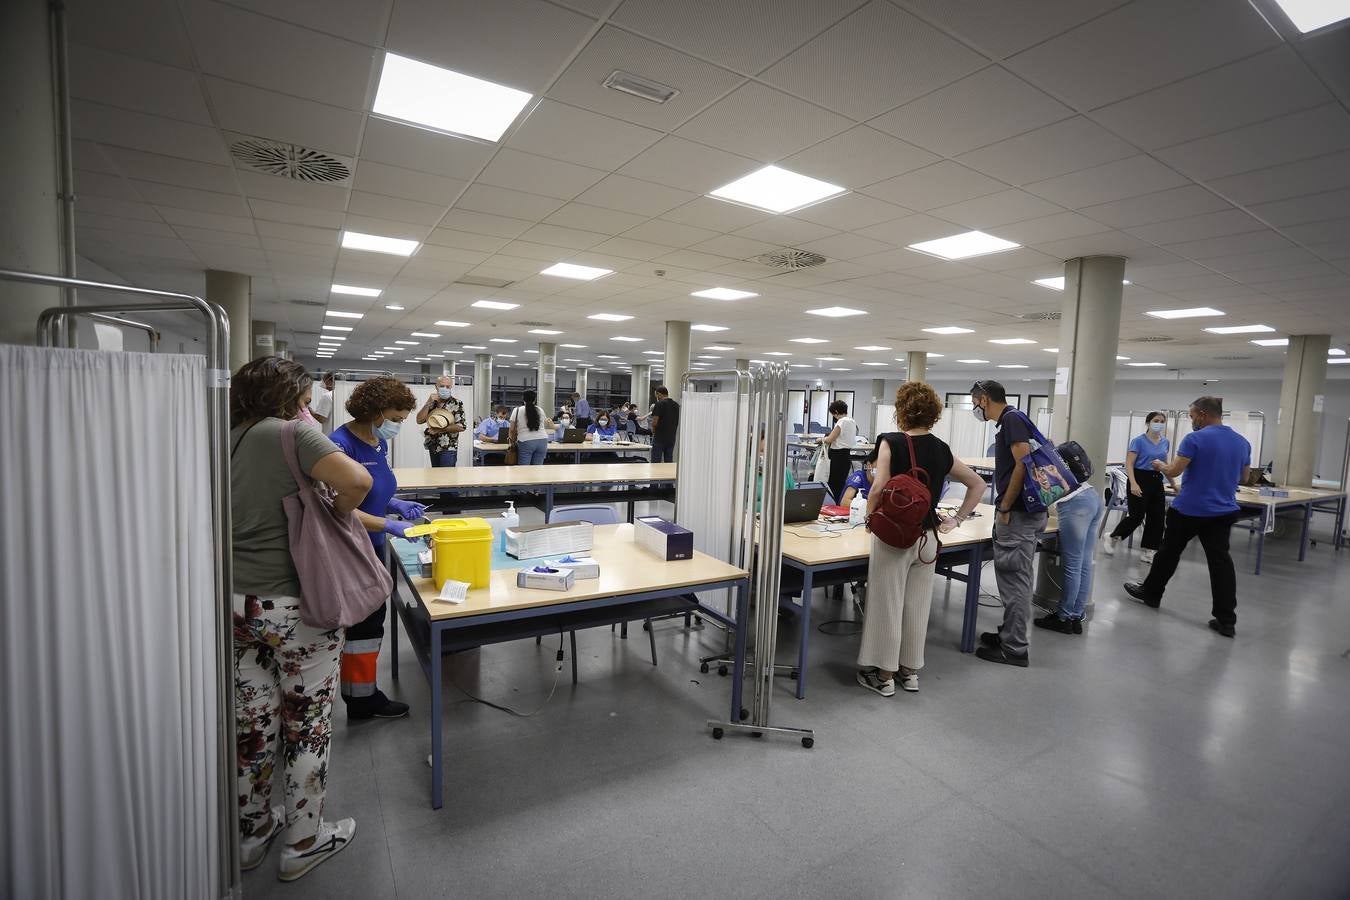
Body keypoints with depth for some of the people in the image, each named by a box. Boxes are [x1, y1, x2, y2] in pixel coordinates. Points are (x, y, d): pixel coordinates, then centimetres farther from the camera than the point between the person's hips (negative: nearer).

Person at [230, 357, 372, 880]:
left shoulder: (225, 439, 5)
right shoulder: (288, 433, -16)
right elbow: (357, 481, -30)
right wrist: (337, 513, -9)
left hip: (236, 602, 7)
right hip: (294, 605, -7)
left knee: (252, 721, 20)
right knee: (307, 723, 10)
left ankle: (252, 831, 38)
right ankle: (303, 842, 26)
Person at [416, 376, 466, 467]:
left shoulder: (456, 403, -6)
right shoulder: (432, 402, 9)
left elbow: (461, 427, -12)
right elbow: (419, 420, -2)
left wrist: (440, 429, -16)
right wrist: (428, 402, -10)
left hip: (448, 448, -5)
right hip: (433, 447, 5)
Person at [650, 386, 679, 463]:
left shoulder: (659, 404, -12)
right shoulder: (676, 405, 7)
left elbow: (654, 422, -14)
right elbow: (678, 422, 12)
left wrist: (653, 430, 4)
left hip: (659, 437, -6)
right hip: (671, 438, 6)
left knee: (656, 462, 0)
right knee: (669, 462, 10)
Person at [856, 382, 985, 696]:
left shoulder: (891, 442, -11)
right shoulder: (942, 449, 5)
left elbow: (879, 490, -18)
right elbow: (978, 485, 14)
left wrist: (870, 518, -2)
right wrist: (956, 520, 15)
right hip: (927, 536, 5)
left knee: (887, 604, 6)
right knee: (917, 605, 15)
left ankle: (884, 675, 17)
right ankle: (910, 671, 29)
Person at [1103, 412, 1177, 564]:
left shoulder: (1165, 443, 11)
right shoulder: (1139, 441, -9)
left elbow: (1164, 465, 24)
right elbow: (1129, 464, -14)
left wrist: (1173, 483, 27)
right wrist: (1133, 484, -25)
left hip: (1157, 481, 7)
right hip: (1140, 479, -7)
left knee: (1157, 517, 3)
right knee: (1136, 516, -7)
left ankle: (1148, 553, 10)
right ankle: (1112, 538, 15)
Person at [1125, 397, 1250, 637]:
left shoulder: (1195, 439, -15)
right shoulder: (1242, 442, 7)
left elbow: (1174, 471, -17)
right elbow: (1243, 477, 18)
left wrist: (1160, 465, 3)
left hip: (1189, 509, -5)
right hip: (1224, 511, 5)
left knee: (1169, 552, 12)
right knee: (1220, 561, 3)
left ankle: (1151, 593, 27)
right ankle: (1227, 620, 2)